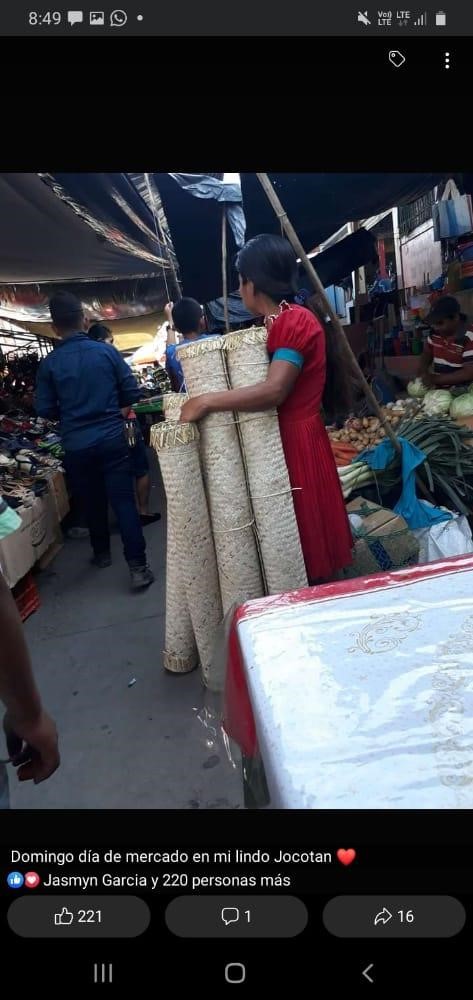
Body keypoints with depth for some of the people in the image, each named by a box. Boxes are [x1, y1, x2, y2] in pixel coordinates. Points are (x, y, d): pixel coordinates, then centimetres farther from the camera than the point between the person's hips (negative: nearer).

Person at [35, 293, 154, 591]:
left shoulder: (49, 364, -3)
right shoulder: (107, 351, -4)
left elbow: (45, 410, 0)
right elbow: (132, 393, -1)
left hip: (76, 447, 2)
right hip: (113, 440, -1)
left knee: (92, 502, 18)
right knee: (124, 502, 0)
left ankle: (102, 553, 36)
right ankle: (138, 566, -3)